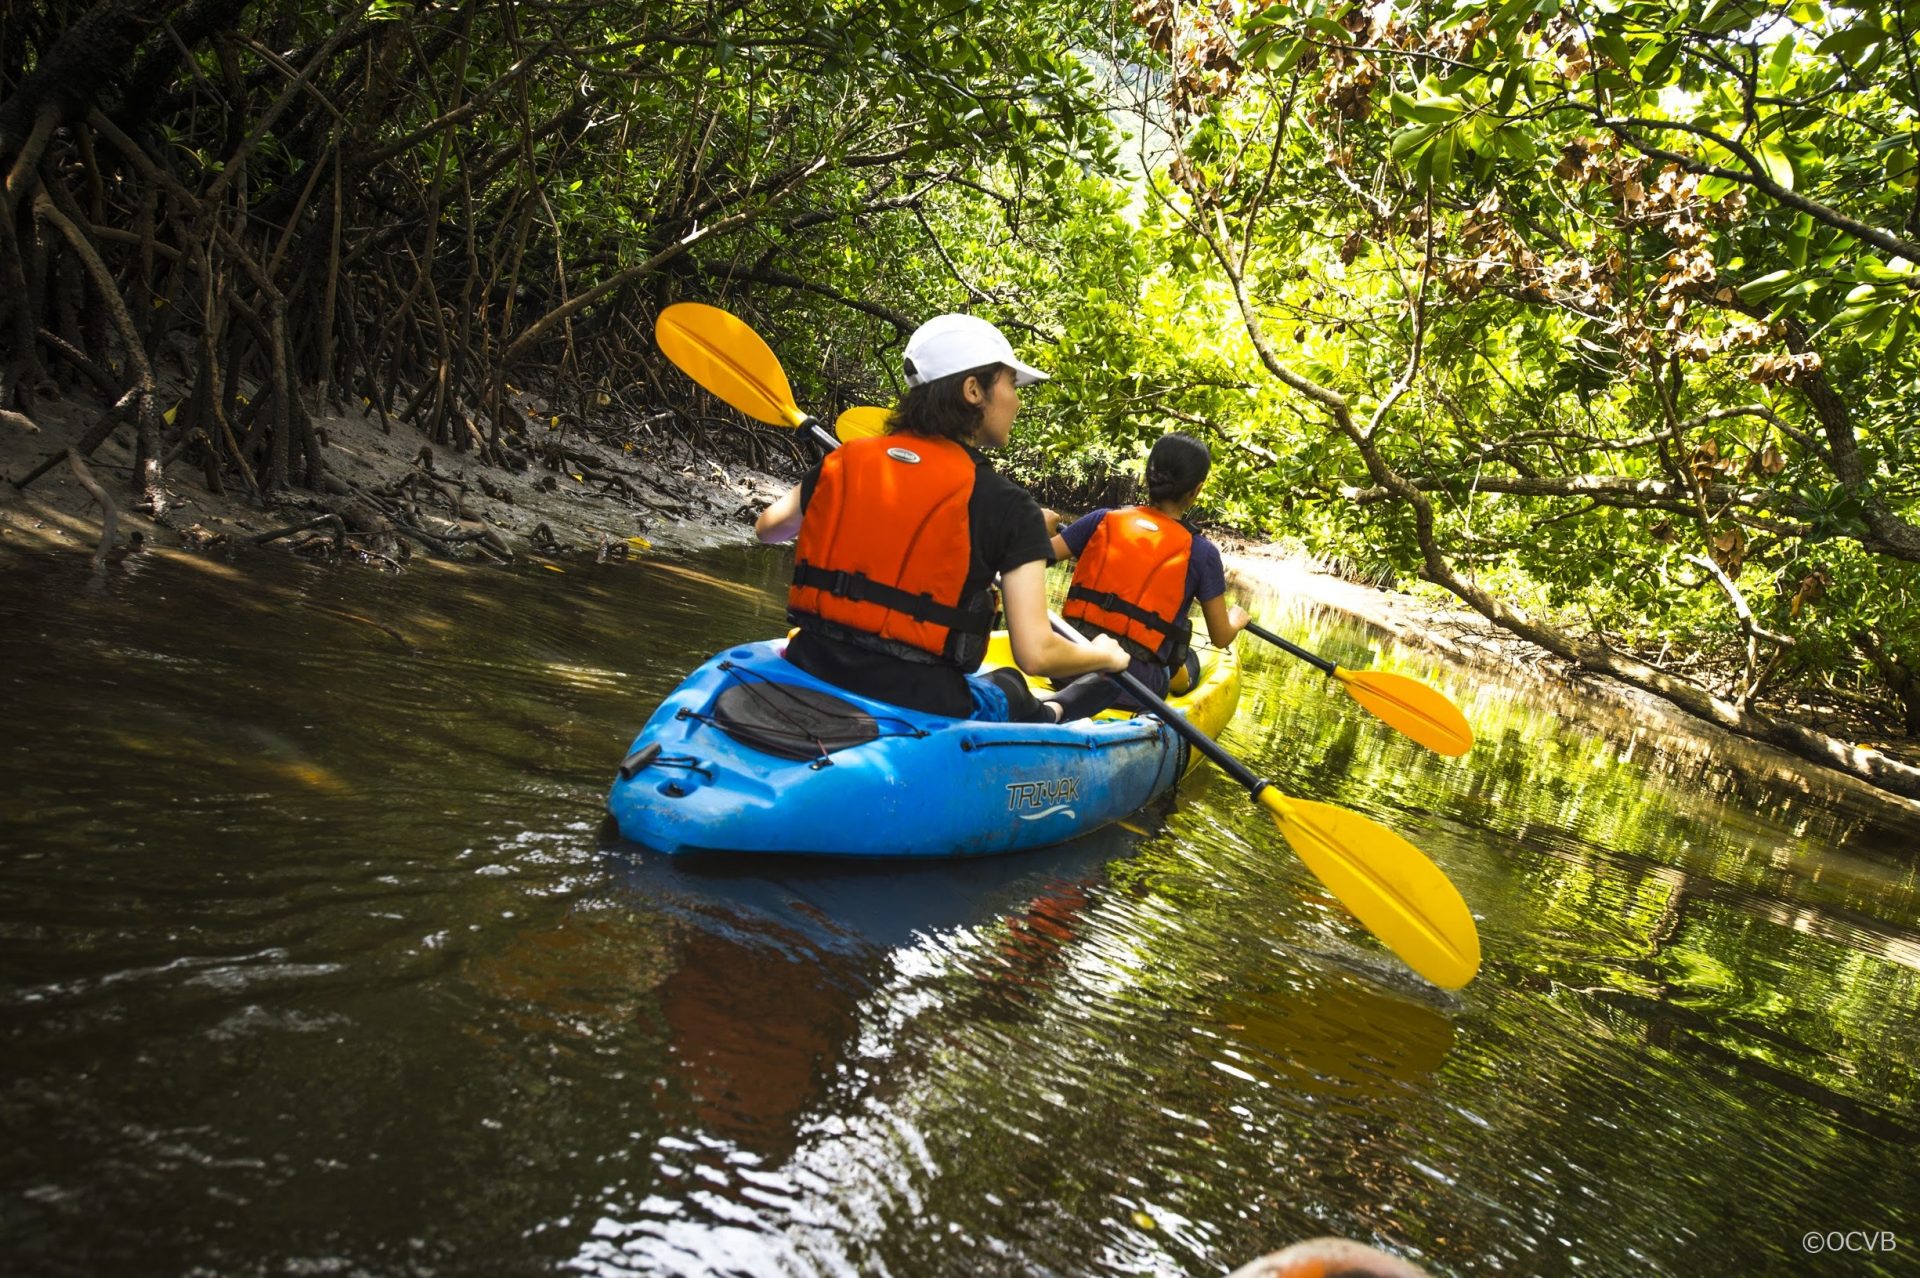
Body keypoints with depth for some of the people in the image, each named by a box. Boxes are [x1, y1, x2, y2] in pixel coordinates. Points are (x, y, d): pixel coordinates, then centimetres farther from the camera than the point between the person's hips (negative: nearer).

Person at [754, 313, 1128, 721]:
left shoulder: (846, 462, 1)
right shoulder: (1007, 506, -10)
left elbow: (766, 528, 20)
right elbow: (1035, 654, -13)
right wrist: (1105, 655, 7)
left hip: (809, 676, 4)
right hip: (916, 706, -4)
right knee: (1010, 688, 28)